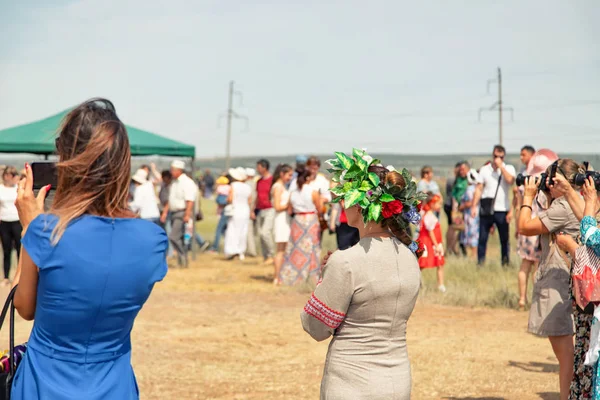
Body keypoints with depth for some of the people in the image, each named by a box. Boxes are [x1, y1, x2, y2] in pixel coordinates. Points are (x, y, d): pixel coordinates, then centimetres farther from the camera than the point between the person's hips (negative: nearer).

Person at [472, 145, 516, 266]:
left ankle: (505, 262, 12)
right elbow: (479, 189, 9)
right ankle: (480, 262, 7)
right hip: (486, 210, 1)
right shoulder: (485, 169, 9)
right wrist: (474, 206, 2)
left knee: (504, 239, 3)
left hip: (502, 210, -1)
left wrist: (501, 166, -11)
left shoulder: (509, 168, 5)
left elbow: (510, 180, -17)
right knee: (482, 238, 1)